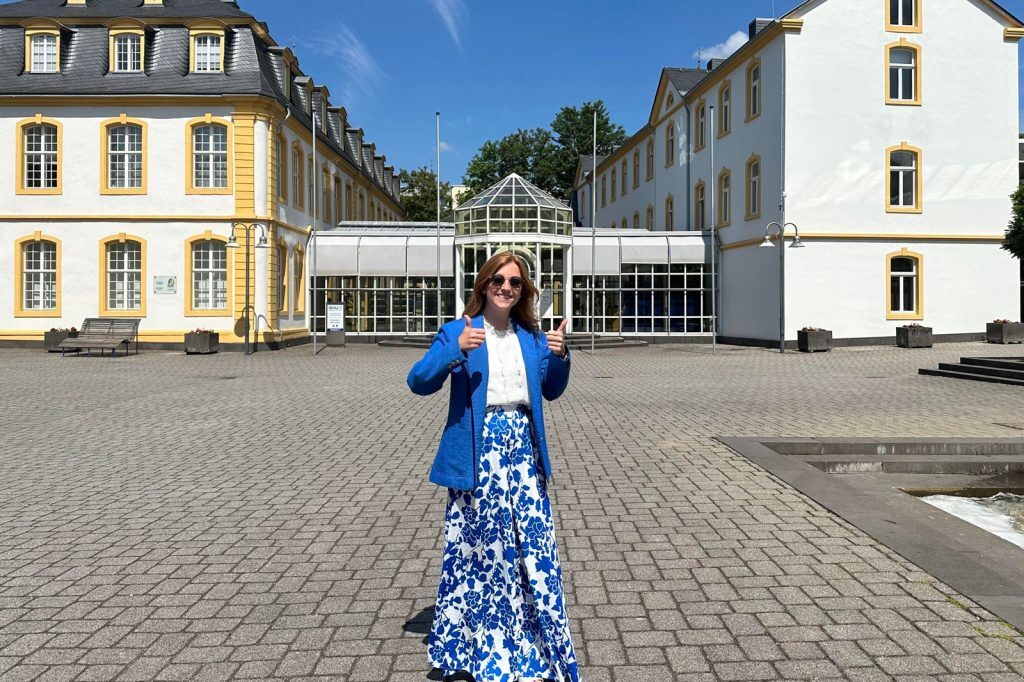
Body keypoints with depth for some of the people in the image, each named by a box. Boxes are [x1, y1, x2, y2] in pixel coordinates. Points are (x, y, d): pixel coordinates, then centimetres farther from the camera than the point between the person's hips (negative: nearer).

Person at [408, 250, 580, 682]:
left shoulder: (532, 336, 12)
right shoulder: (458, 331, -1)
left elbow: (551, 391, 18)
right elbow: (419, 382, -9)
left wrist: (560, 357, -1)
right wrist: (456, 350, -24)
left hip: (523, 448, 4)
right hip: (477, 451, -3)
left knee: (533, 546, 6)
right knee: (476, 545, 4)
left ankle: (535, 645, 23)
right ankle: (471, 645, 24)